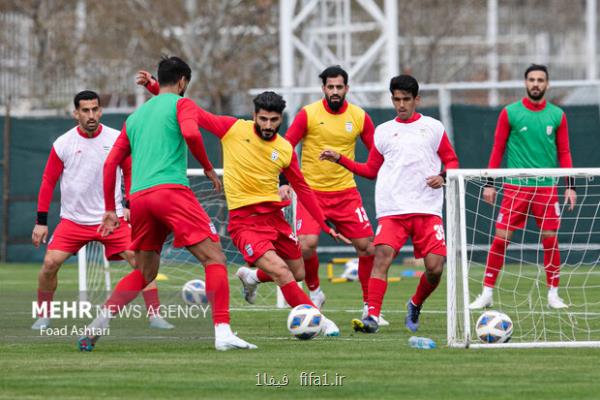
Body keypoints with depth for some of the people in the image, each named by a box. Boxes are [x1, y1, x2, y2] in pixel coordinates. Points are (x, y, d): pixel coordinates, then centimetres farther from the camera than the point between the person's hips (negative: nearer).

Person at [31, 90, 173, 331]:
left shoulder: (116, 139, -3)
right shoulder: (62, 144, -4)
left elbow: (130, 172, 10)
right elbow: (48, 182, 2)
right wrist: (41, 222, 1)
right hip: (73, 219, 0)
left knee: (139, 259, -13)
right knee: (50, 262, -12)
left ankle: (154, 315, -6)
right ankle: (44, 316, 9)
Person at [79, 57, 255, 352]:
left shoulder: (135, 116, 25)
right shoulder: (181, 104, 8)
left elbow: (110, 163, 22)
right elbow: (190, 133, -14)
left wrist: (110, 210, 25)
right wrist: (208, 168, -2)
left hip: (139, 197, 6)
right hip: (171, 189, -6)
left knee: (144, 272, 19)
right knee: (214, 258, -5)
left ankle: (96, 326, 7)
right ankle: (222, 332, -20)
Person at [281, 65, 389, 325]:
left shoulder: (359, 117, 2)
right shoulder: (308, 114, -6)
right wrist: (285, 182, -13)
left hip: (346, 192, 2)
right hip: (311, 191, -2)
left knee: (366, 246, -3)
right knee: (307, 244, -20)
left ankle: (370, 307, 12)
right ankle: (314, 292, 9)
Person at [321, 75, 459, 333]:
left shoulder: (433, 128, 11)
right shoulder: (383, 132, 16)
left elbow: (452, 162, 14)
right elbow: (371, 171, 22)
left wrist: (442, 177, -8)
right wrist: (340, 159, 12)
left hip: (427, 210, 0)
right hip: (392, 210, 0)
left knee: (435, 268, -8)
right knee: (383, 256, -21)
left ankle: (415, 305, 22)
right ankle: (372, 316, -26)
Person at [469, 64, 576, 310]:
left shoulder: (557, 115, 6)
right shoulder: (510, 113, 1)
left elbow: (564, 153, 9)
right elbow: (497, 149, 4)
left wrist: (570, 186, 3)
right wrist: (490, 183, 0)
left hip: (547, 187, 1)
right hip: (515, 186, -1)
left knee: (550, 239, 0)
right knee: (501, 238, -5)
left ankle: (553, 294, 11)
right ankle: (487, 294, 1)